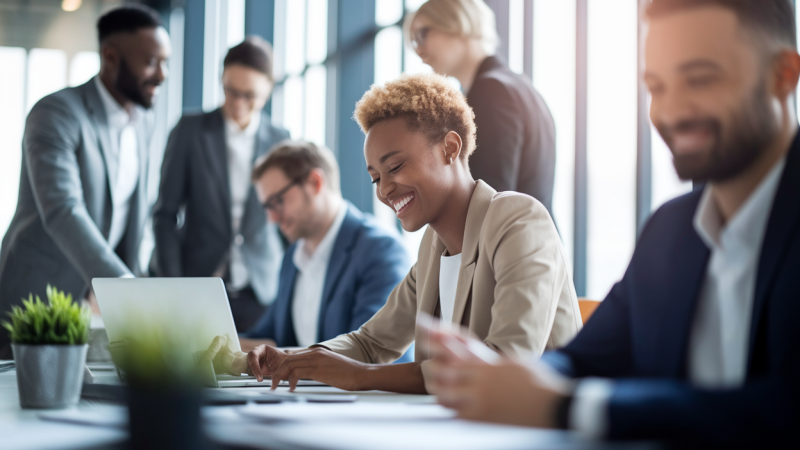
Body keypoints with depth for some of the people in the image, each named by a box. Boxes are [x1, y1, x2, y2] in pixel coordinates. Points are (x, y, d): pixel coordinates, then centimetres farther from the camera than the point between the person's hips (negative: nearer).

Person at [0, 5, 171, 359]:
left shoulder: (143, 121, 8)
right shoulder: (57, 113, -17)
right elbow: (62, 210, -30)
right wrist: (122, 285, -40)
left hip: (96, 304, 7)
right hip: (35, 300, -6)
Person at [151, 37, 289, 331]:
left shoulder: (280, 143, 5)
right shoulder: (191, 130, 3)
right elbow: (166, 213, 3)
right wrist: (171, 286, -4)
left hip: (258, 295, 1)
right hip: (196, 289, -1)